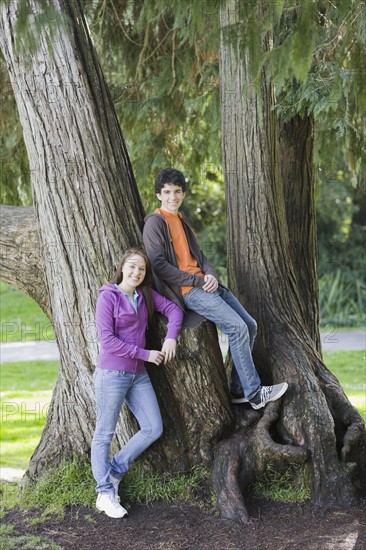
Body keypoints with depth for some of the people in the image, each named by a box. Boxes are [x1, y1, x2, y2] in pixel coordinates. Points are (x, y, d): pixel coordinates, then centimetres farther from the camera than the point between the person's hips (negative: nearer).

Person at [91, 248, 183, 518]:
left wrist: (171, 337, -5)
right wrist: (146, 354, -13)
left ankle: (113, 473, 18)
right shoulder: (108, 296, -10)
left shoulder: (145, 294, 9)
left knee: (154, 429, 6)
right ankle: (105, 493, 10)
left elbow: (174, 310, 14)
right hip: (112, 373, -7)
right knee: (105, 434, 1)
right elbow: (108, 340, -15)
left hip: (138, 375, 7)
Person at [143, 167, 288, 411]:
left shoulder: (181, 220, 20)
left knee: (250, 325, 3)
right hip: (187, 291, -9)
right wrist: (198, 281, -14)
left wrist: (211, 275, -2)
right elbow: (159, 265, -15)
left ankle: (239, 390, 9)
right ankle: (253, 393, -12)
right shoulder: (155, 223, -6)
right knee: (237, 327, -20)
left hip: (206, 285, 9)